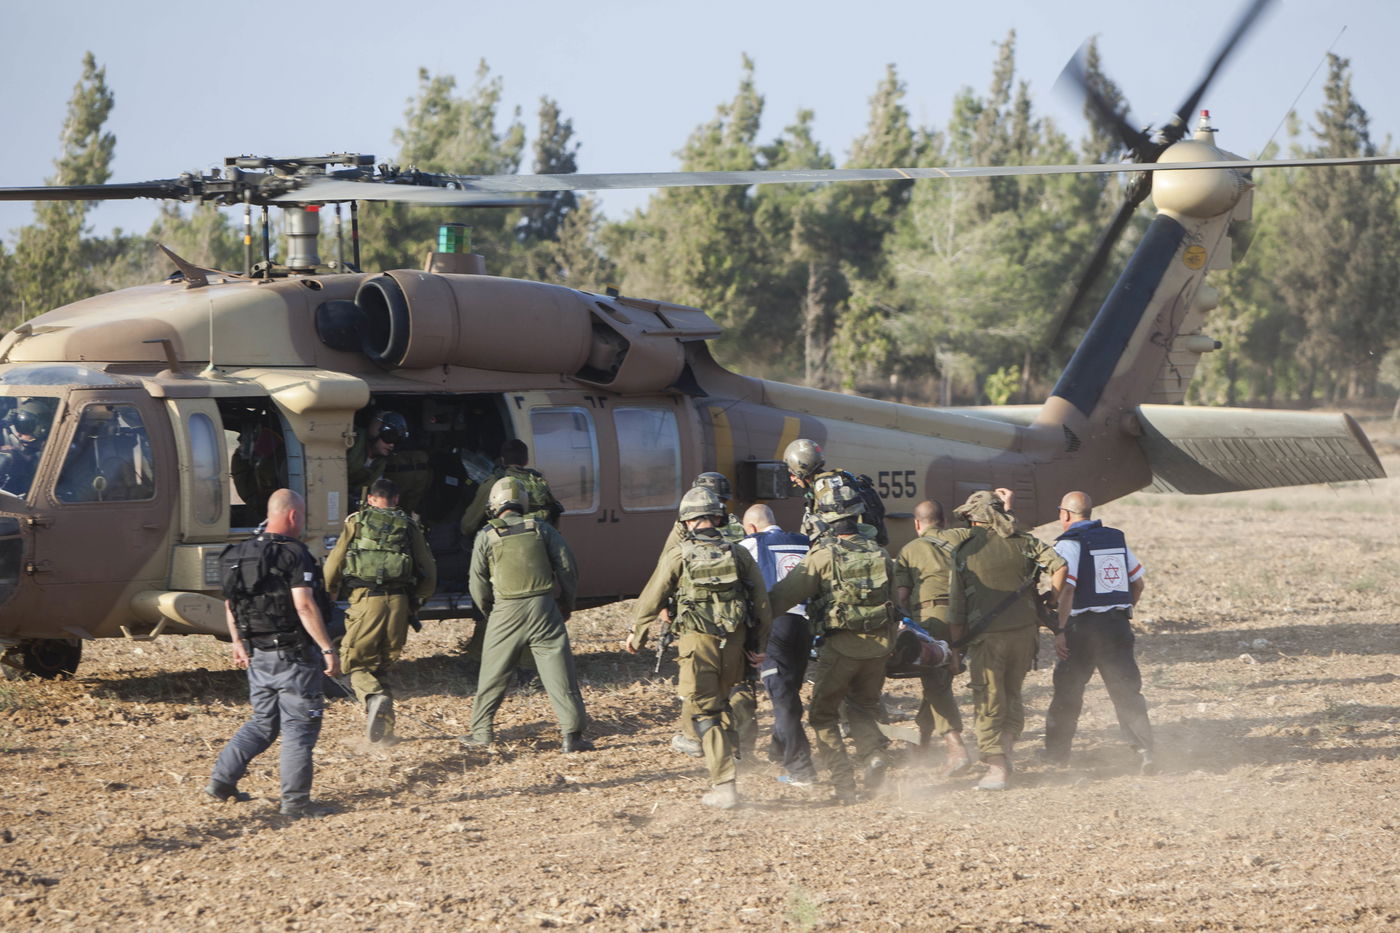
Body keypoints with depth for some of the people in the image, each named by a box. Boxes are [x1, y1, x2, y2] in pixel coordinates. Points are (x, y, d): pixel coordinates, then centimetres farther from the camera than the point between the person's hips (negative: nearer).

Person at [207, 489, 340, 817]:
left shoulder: (241, 554, 9)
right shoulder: (293, 554, -15)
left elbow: (230, 603, 17)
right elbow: (304, 606, -22)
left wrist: (238, 642, 27)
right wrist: (328, 649, -20)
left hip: (258, 655, 7)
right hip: (293, 655, -7)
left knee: (263, 722, 19)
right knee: (299, 727, 1)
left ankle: (221, 780, 12)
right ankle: (295, 800, 1)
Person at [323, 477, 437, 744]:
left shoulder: (356, 522, 8)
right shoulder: (408, 526, 13)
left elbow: (333, 565, 5)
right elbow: (429, 573, 12)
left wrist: (329, 593, 22)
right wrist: (416, 599, 29)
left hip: (366, 601, -3)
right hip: (398, 602, 3)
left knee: (357, 664, 6)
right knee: (382, 666, 17)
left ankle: (374, 697, -24)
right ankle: (385, 729, 10)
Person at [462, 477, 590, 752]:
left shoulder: (487, 536, 1)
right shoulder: (542, 529, 4)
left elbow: (478, 584, 2)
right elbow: (568, 567, 5)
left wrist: (488, 611, 19)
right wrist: (566, 603, 18)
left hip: (506, 614, 0)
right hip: (543, 608, 1)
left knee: (492, 676, 13)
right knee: (560, 674, 0)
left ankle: (481, 731, 20)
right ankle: (572, 734, -4)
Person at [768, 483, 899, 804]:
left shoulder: (823, 555, -11)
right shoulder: (879, 554, 4)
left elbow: (786, 594, -9)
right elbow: (895, 599, 12)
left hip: (841, 645, -5)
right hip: (878, 644, 5)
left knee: (823, 713, 9)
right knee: (863, 707, 23)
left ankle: (843, 782, -1)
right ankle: (873, 752, -4)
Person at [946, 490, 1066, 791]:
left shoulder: (964, 551, -2)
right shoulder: (1023, 542, 5)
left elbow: (956, 604, -1)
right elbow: (1059, 565, -5)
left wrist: (956, 643, 7)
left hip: (985, 636, -3)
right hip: (1024, 630, 3)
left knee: (990, 703, 3)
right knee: (1012, 694, 21)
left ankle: (997, 768, -1)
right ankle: (1007, 746, 7)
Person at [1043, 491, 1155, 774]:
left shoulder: (1069, 544, -9)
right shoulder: (1117, 539, 11)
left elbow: (1066, 590, -19)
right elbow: (1137, 583, 15)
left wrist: (1059, 631, -16)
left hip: (1083, 627, -4)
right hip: (1118, 626, 4)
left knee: (1067, 691, 10)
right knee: (1126, 690, 3)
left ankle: (1056, 752, 18)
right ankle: (1145, 749, -10)